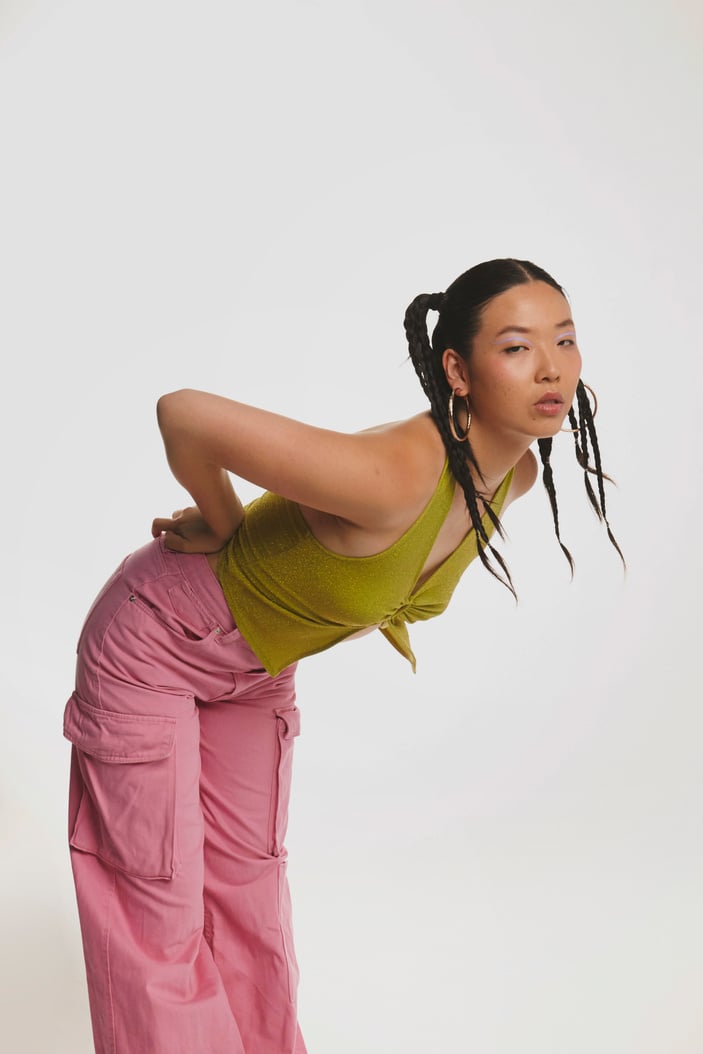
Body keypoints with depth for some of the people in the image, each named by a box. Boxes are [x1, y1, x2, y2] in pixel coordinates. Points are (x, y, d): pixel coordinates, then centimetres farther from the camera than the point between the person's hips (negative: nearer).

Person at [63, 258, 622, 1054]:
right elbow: (182, 413, -36)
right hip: (153, 643, -7)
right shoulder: (395, 477, -41)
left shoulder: (516, 472, -13)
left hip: (258, 671, 7)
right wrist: (224, 526, -19)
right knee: (158, 904, 4)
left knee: (250, 887, 19)